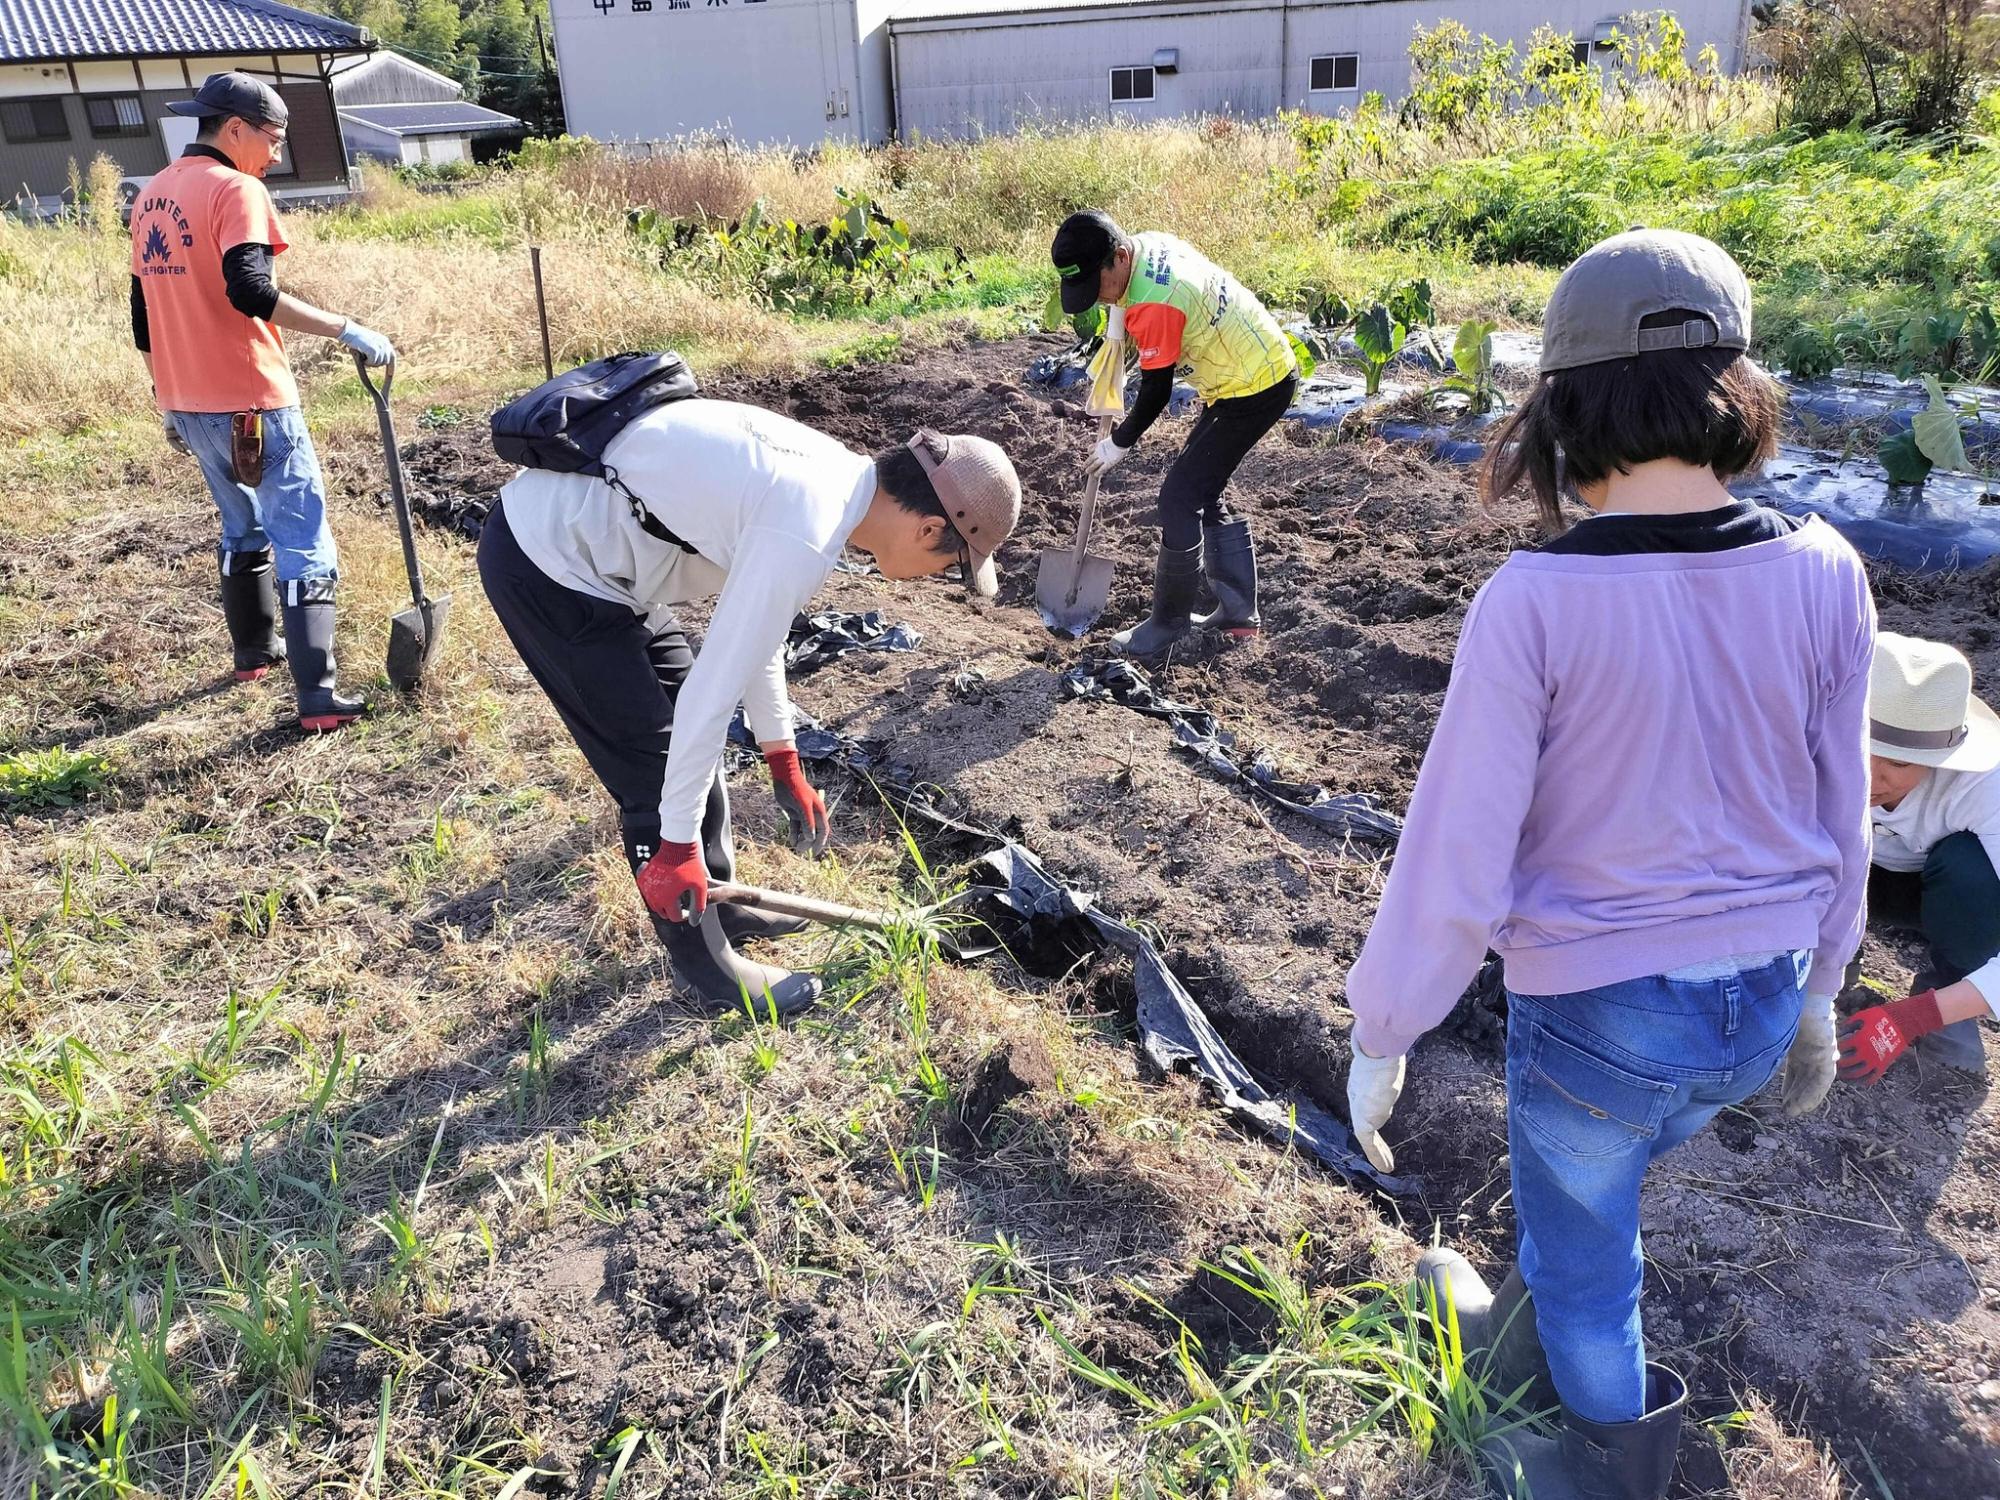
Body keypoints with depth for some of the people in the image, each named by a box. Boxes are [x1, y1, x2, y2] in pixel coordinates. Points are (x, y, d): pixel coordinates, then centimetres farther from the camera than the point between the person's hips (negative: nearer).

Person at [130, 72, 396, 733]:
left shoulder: (152, 195, 15)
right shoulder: (236, 190, -10)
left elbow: (144, 311, 19)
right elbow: (249, 291, -26)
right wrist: (345, 328, -24)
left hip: (187, 403, 9)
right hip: (251, 403, -8)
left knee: (243, 526, 25)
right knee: (304, 542, -7)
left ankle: (254, 650, 37)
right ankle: (317, 697, -13)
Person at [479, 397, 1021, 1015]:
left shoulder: (833, 474, 3)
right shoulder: (803, 536, -27)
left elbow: (747, 626, 15)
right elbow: (713, 689, -25)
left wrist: (784, 764, 22)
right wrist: (678, 844, -15)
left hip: (568, 523, 10)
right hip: (545, 568, -10)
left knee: (692, 737, 18)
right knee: (660, 771, -1)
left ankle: (716, 905, 36)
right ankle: (705, 965, 17)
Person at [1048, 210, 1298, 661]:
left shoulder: (1153, 305, -30)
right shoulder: (1149, 245, -2)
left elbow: (1156, 392, -19)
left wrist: (1120, 443, -4)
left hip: (1254, 390, -11)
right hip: (1266, 367, 11)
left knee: (1180, 497, -9)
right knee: (1204, 493, 16)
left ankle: (1167, 628, 1)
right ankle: (1237, 612, 22)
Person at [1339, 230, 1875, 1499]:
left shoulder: (1536, 600, -25)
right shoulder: (1823, 579, -11)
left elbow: (1458, 863, -21)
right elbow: (1841, 821, 1)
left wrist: (1380, 1038, -6)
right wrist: (1818, 988, 18)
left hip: (1598, 1011, -5)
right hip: (1761, 1003, 5)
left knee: (1582, 1250, 23)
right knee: (1585, 1185, 34)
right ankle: (1529, 1329, 59)